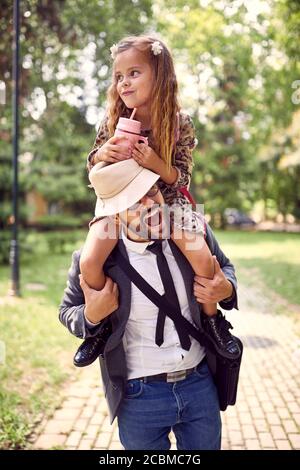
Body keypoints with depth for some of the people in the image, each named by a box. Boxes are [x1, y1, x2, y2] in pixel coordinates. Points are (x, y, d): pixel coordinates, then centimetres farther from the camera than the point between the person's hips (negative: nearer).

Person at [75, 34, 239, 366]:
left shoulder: (180, 123, -11)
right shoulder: (113, 122, -6)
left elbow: (181, 177, -8)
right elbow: (93, 169, 6)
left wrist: (156, 164, -29)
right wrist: (100, 155, -18)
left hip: (167, 200, -1)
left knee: (201, 256, -23)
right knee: (89, 261, -20)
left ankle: (212, 320, 7)